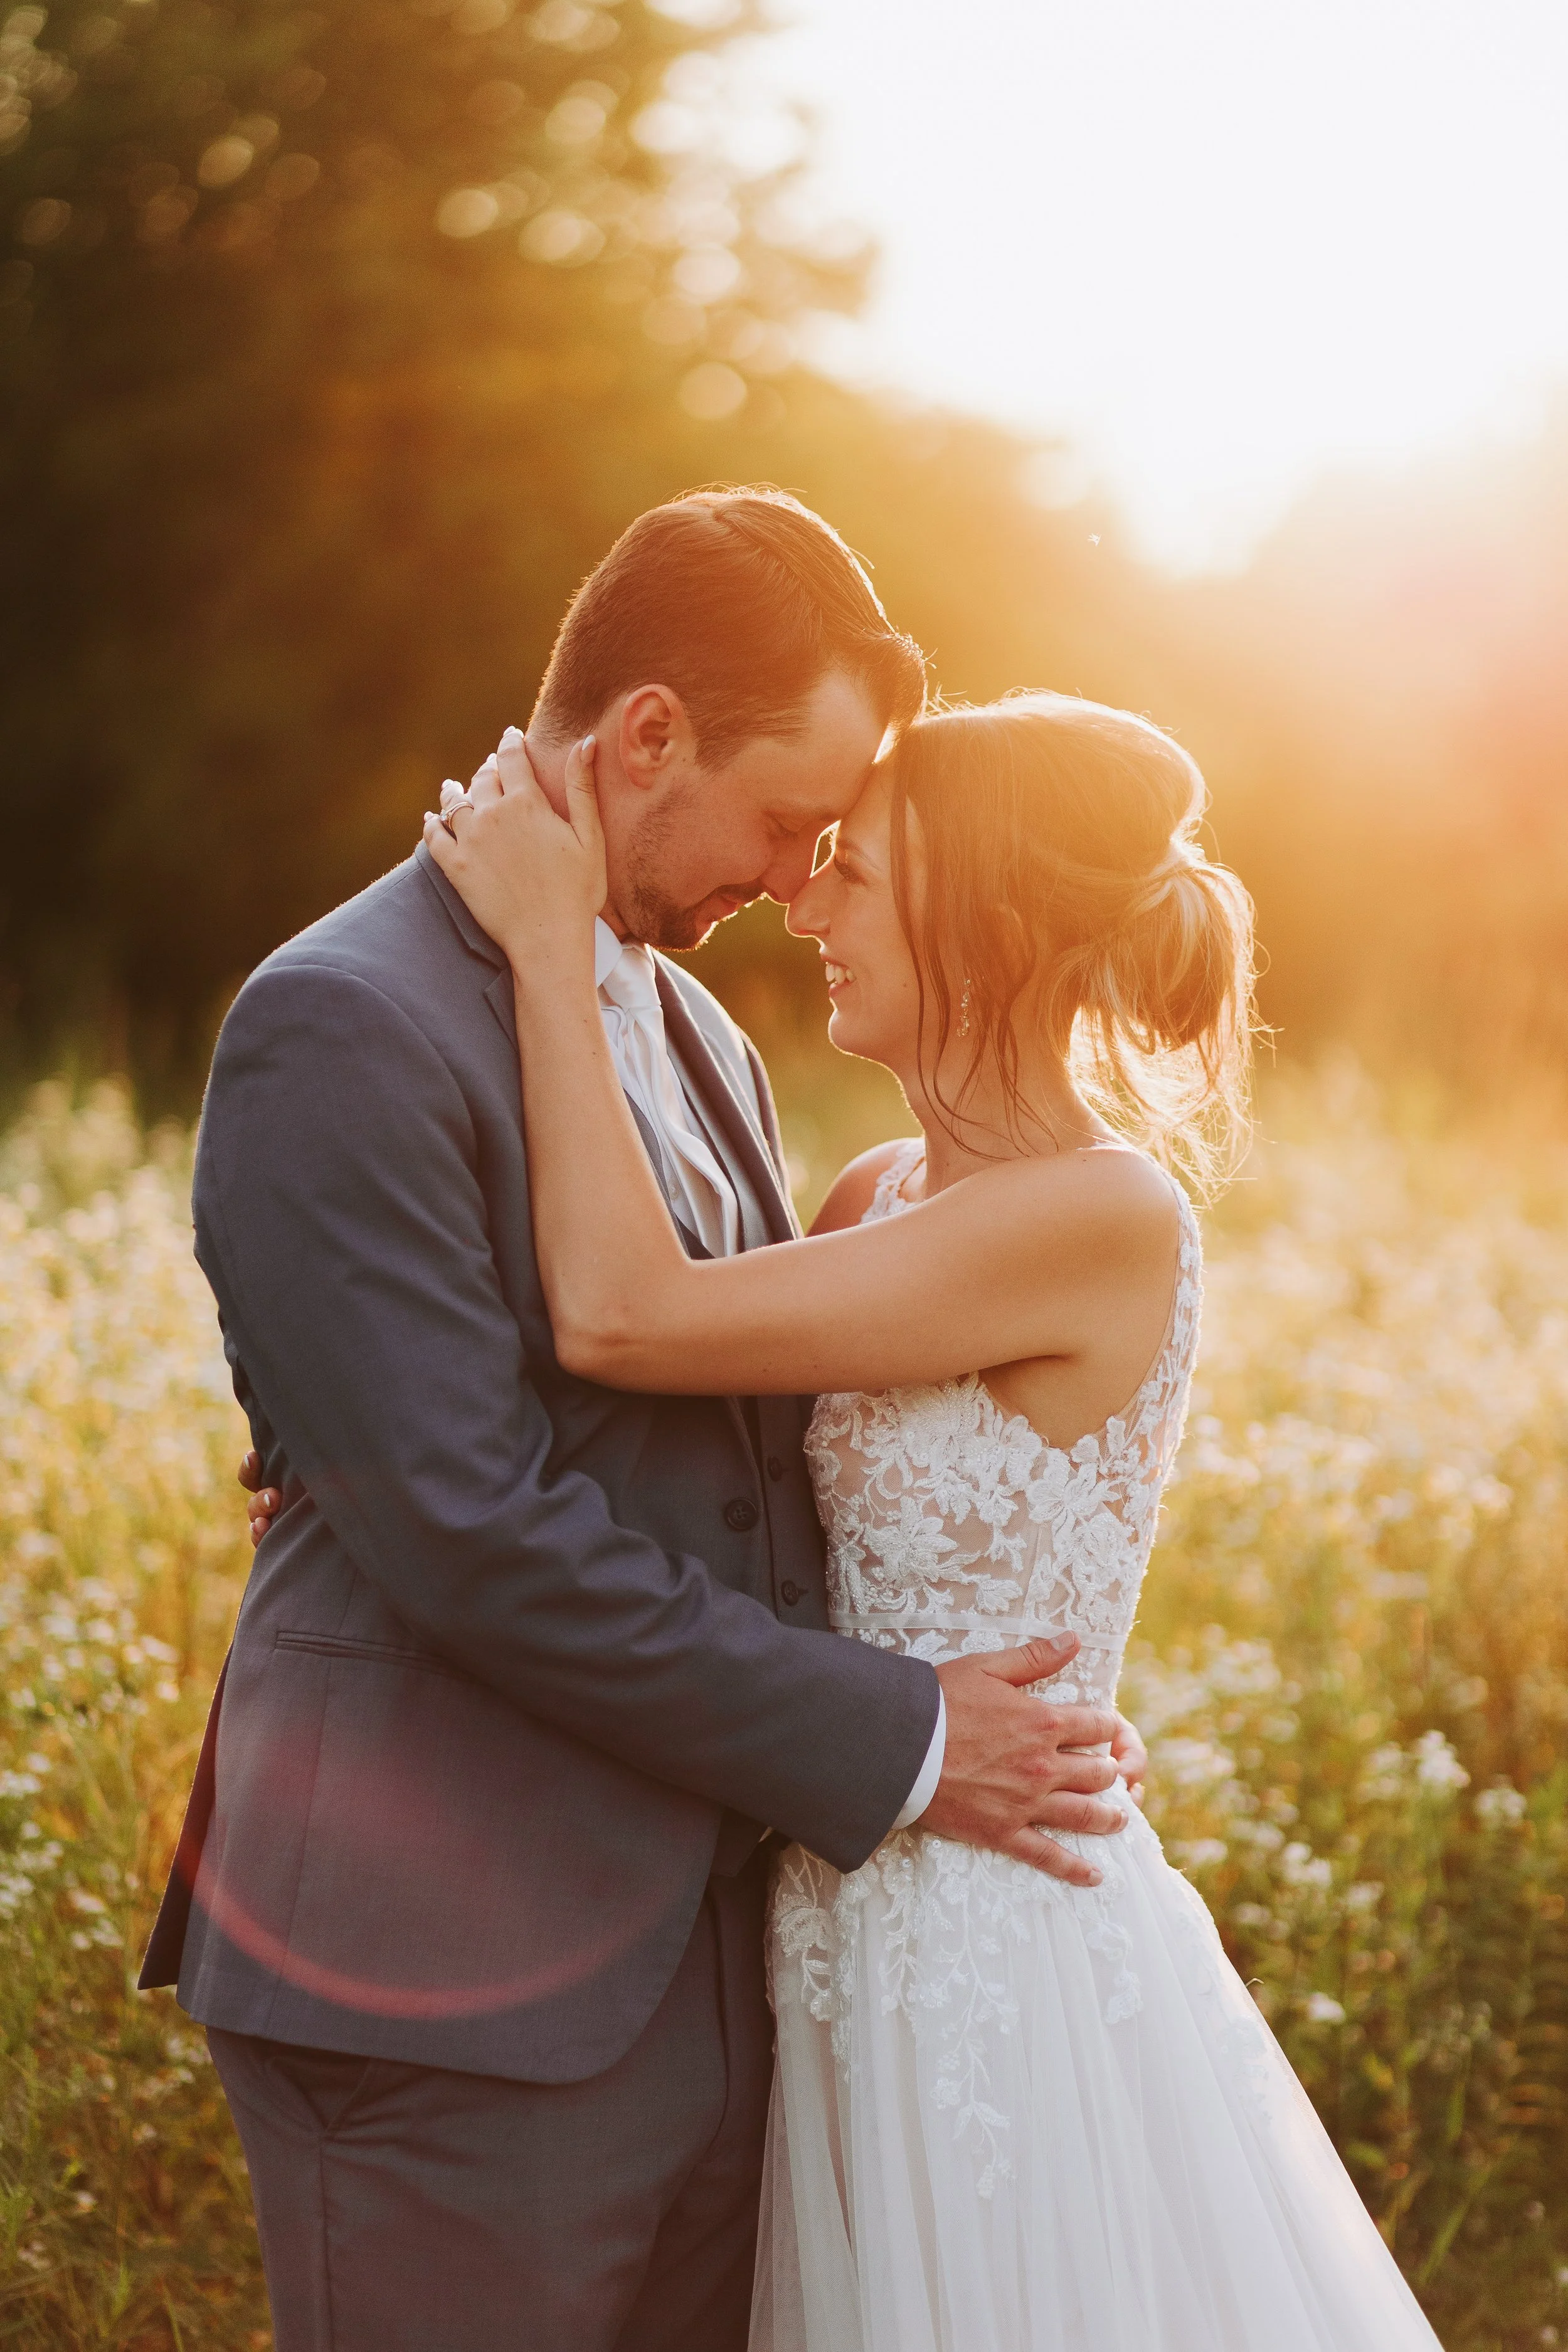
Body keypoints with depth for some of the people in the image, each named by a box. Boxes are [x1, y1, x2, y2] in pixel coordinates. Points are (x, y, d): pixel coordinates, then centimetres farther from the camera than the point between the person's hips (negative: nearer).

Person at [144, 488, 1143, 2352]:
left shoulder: (694, 1035, 14)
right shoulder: (343, 1032, -14)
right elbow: (473, 1535, -20)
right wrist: (890, 1744, -14)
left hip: (700, 1962, 8)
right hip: (452, 1995, -8)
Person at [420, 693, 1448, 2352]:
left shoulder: (1105, 1218, -21)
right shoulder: (886, 1197, 4)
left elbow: (619, 1313, -25)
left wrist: (552, 947, -18)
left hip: (997, 1954, -7)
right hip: (865, 1943, 8)